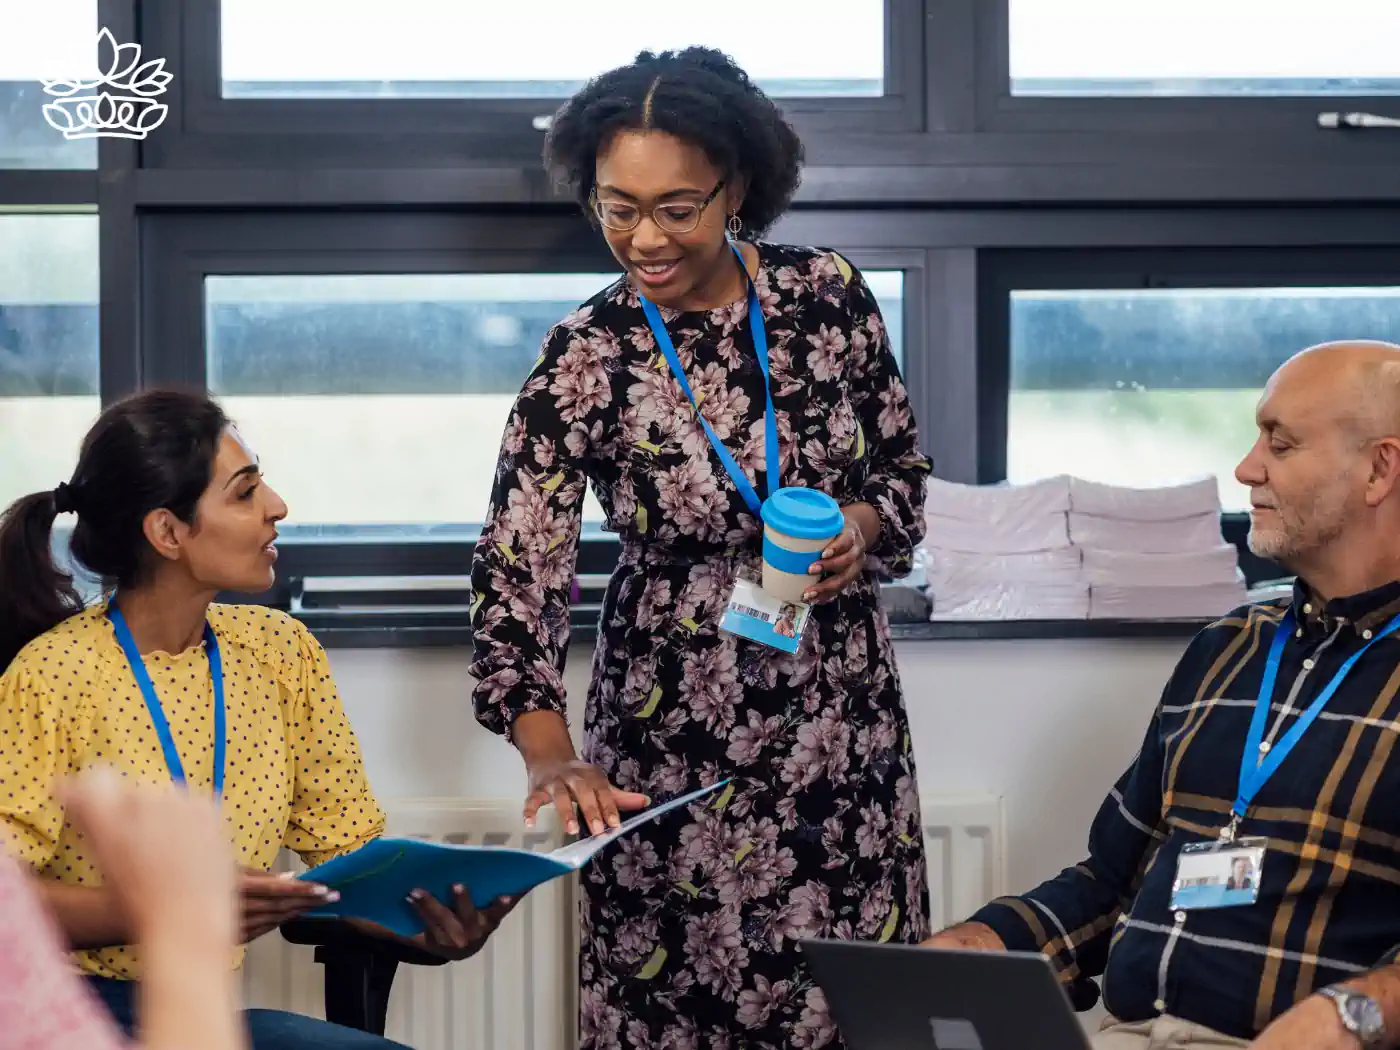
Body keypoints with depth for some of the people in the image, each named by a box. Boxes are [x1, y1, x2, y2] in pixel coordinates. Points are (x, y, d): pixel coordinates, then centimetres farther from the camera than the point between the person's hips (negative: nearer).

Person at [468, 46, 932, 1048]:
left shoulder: (828, 294, -4)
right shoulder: (587, 356, -11)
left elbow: (903, 466, 9)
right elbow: (518, 570, -15)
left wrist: (864, 527, -14)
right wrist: (550, 755, -29)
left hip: (844, 707, 2)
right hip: (677, 731, -2)